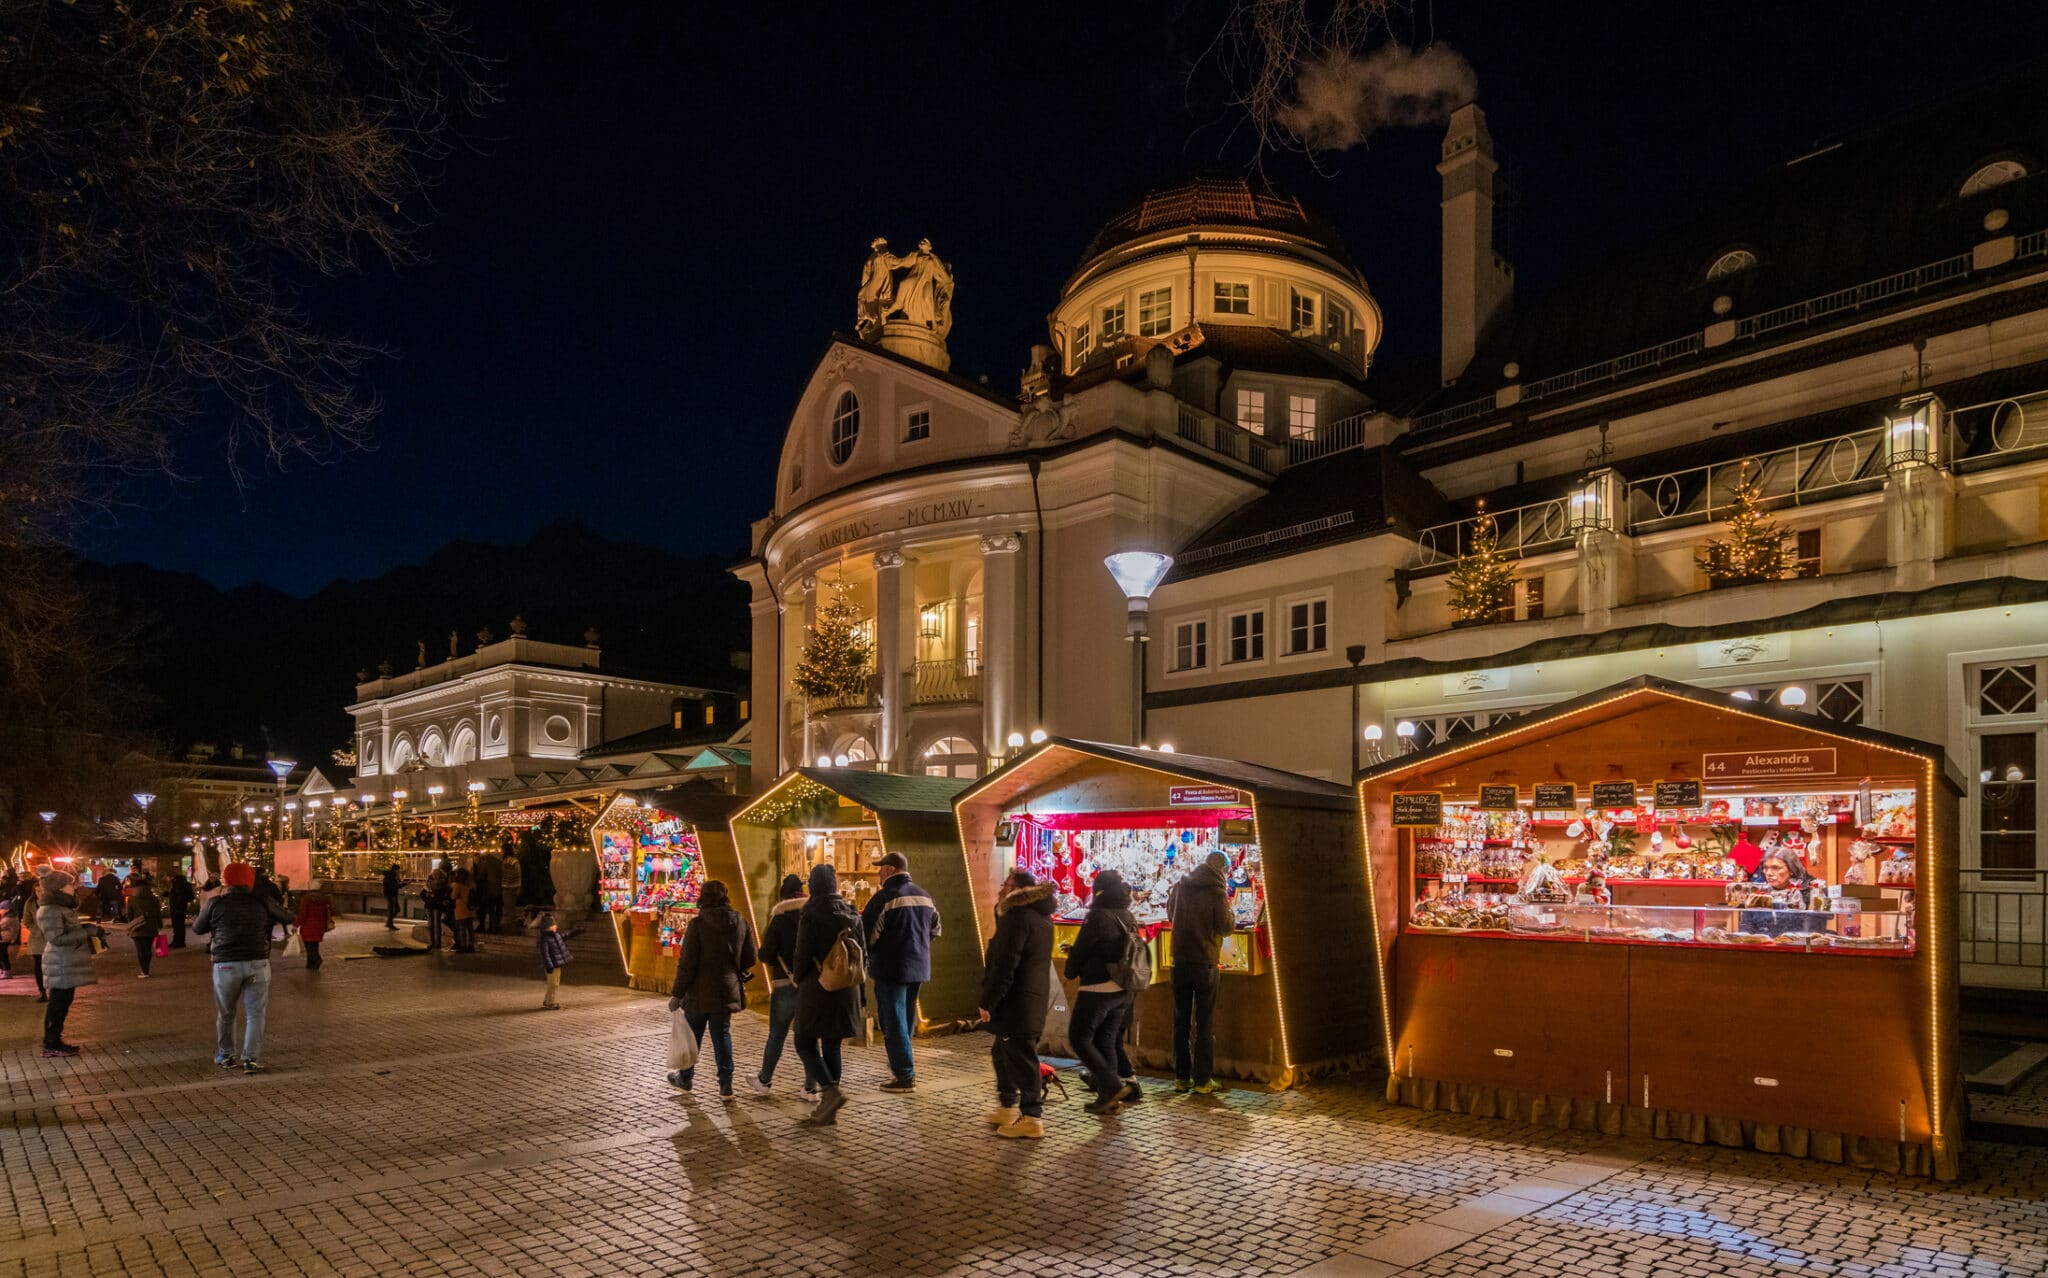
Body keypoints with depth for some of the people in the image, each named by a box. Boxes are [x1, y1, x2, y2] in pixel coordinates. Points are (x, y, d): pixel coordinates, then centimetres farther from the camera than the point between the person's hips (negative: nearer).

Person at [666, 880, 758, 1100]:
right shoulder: (742, 923, 0)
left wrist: (677, 994, -8)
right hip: (727, 991, 4)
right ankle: (725, 1085, 7)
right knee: (722, 1034, 11)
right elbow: (749, 960, 5)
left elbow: (687, 964, -14)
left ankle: (685, 1078, 31)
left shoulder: (698, 924, -15)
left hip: (699, 992, -4)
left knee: (692, 1034, 14)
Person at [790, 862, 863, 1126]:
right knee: (832, 1046, 12)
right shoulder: (851, 913, 5)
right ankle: (828, 1109, 15)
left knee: (805, 1045, 6)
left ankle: (831, 1091, -13)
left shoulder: (810, 914, -12)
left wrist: (797, 978, 6)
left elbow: (803, 955, -12)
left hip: (817, 988, -6)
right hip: (845, 990, 6)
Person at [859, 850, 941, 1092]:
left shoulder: (885, 897, -15)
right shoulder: (924, 896, 8)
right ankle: (903, 1065, 28)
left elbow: (867, 933, -13)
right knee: (907, 1018, 19)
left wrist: (869, 958, 5)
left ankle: (905, 1076, -2)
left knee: (893, 1021, -1)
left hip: (891, 968, -7)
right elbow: (935, 929, 19)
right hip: (919, 967, 7)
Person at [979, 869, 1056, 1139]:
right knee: (1003, 1054, 22)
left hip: (1016, 1003, -11)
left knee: (1021, 1059, -4)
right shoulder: (1041, 917, 13)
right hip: (1034, 1001, 11)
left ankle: (1032, 1117, 1)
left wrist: (988, 1002, -17)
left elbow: (1004, 966, -21)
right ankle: (1008, 1107, 31)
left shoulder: (1018, 917, -18)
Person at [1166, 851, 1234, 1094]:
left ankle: (1181, 1077, 15)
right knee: (1205, 1024, 5)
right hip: (1205, 963, -4)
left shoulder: (1179, 887, 3)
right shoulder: (1216, 891, -12)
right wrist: (1227, 910, 6)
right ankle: (1202, 1080, 7)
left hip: (1180, 962, 4)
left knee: (1181, 1021, 11)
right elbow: (1226, 927, -12)